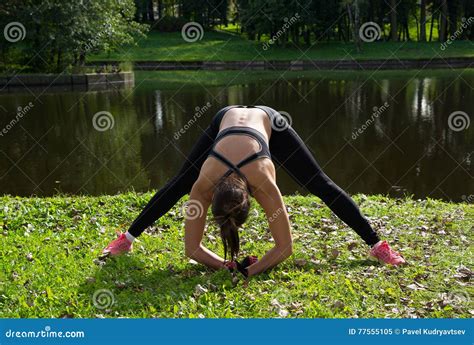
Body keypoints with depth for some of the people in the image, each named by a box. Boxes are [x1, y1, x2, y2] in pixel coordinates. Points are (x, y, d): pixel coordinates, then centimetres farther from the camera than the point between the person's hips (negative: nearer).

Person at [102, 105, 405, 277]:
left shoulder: (264, 183, -41)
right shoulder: (202, 186, -36)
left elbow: (285, 246, -36)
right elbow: (192, 247, -27)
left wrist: (251, 270, -37)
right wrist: (226, 266, -35)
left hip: (268, 122, -2)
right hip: (226, 118, 2)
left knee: (321, 185, -5)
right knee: (179, 184, 7)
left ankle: (377, 245, 5)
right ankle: (128, 239, 25)